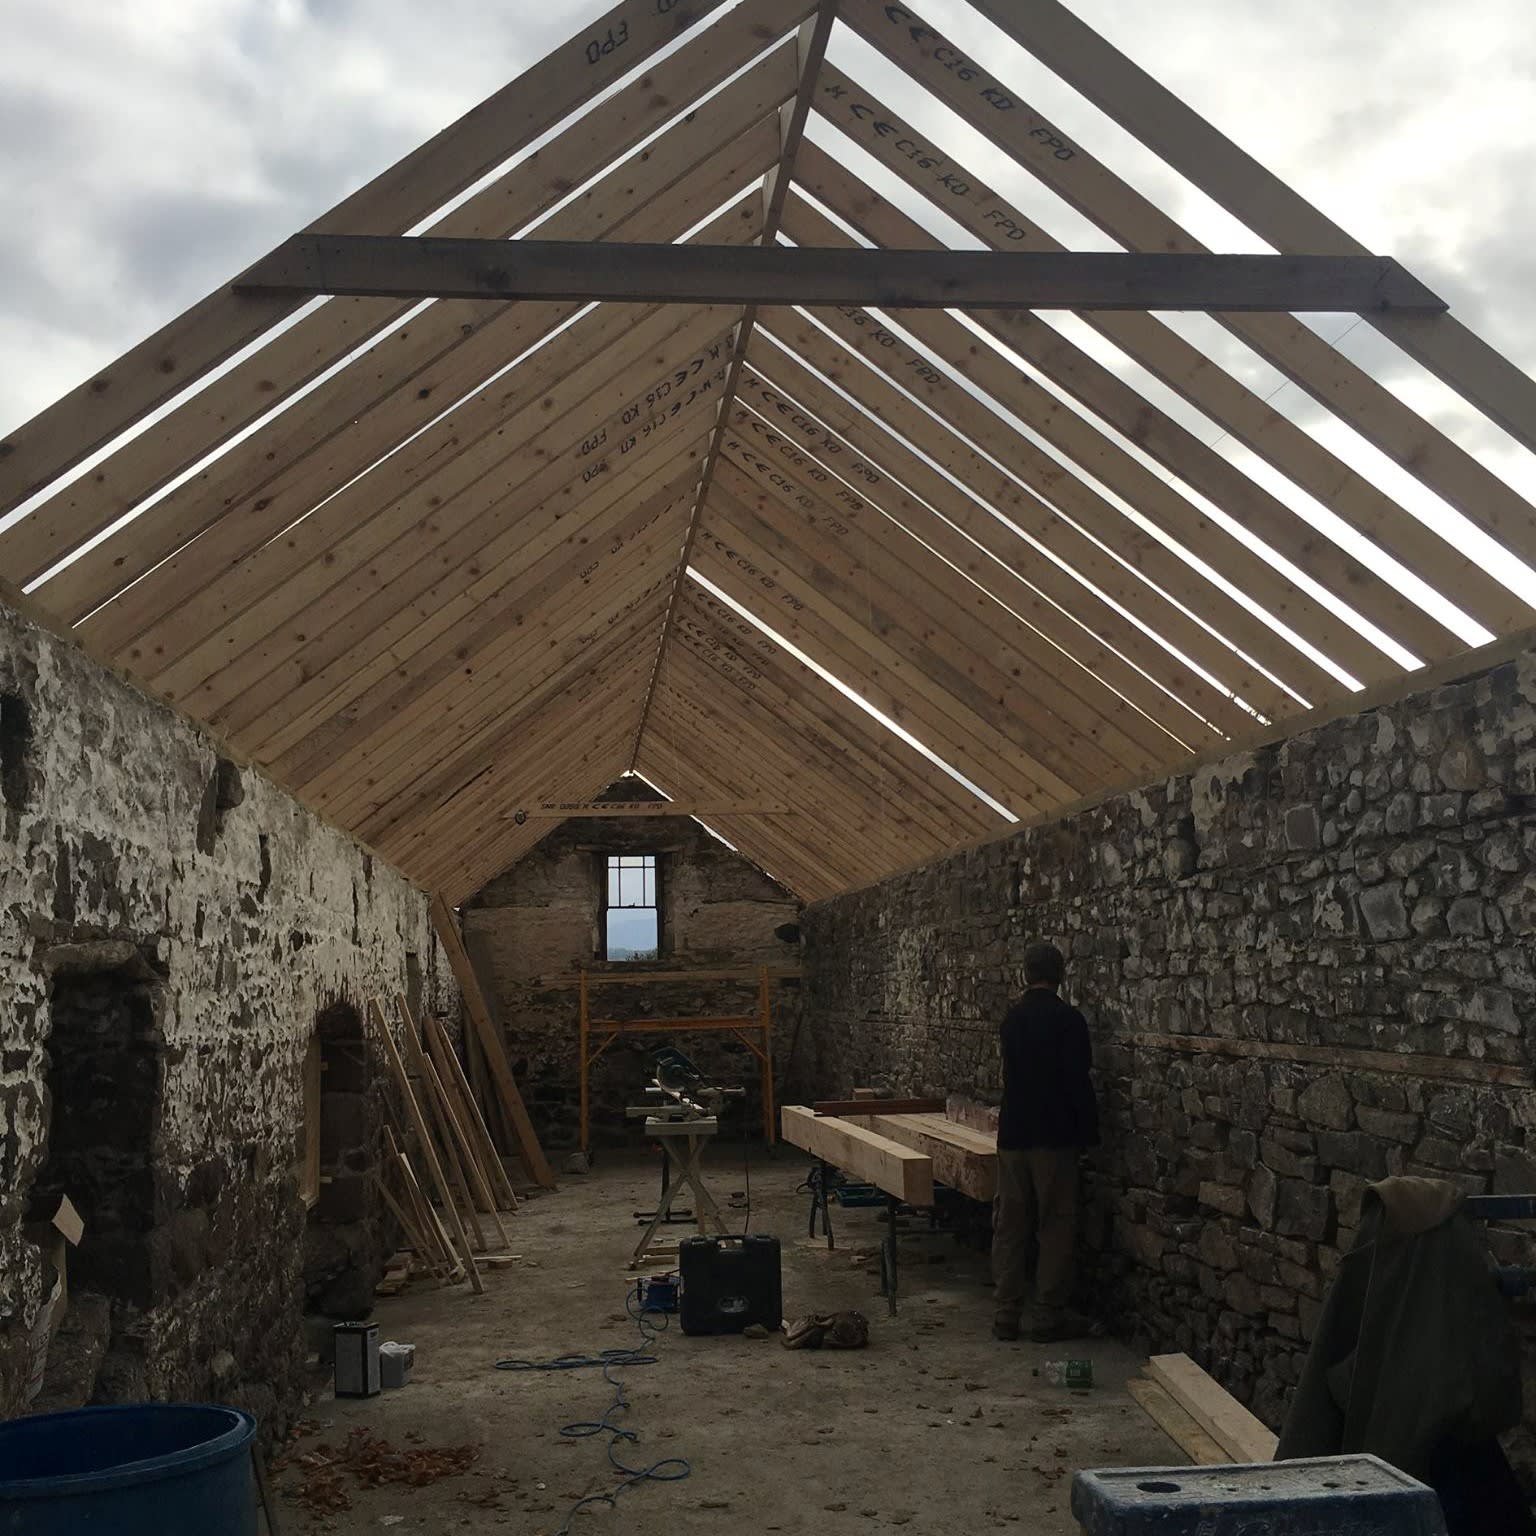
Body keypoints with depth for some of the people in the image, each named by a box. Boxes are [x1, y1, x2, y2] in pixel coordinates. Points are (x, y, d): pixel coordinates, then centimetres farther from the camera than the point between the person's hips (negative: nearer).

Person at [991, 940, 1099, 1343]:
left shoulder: (1012, 1017, 9)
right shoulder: (1067, 1019, -11)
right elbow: (1078, 1082, -14)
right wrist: (1088, 1132, -3)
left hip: (1012, 1135, 6)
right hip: (1054, 1137, -5)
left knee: (1010, 1225, 9)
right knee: (1055, 1226, 3)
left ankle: (1007, 1313, 11)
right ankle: (1049, 1315, 6)